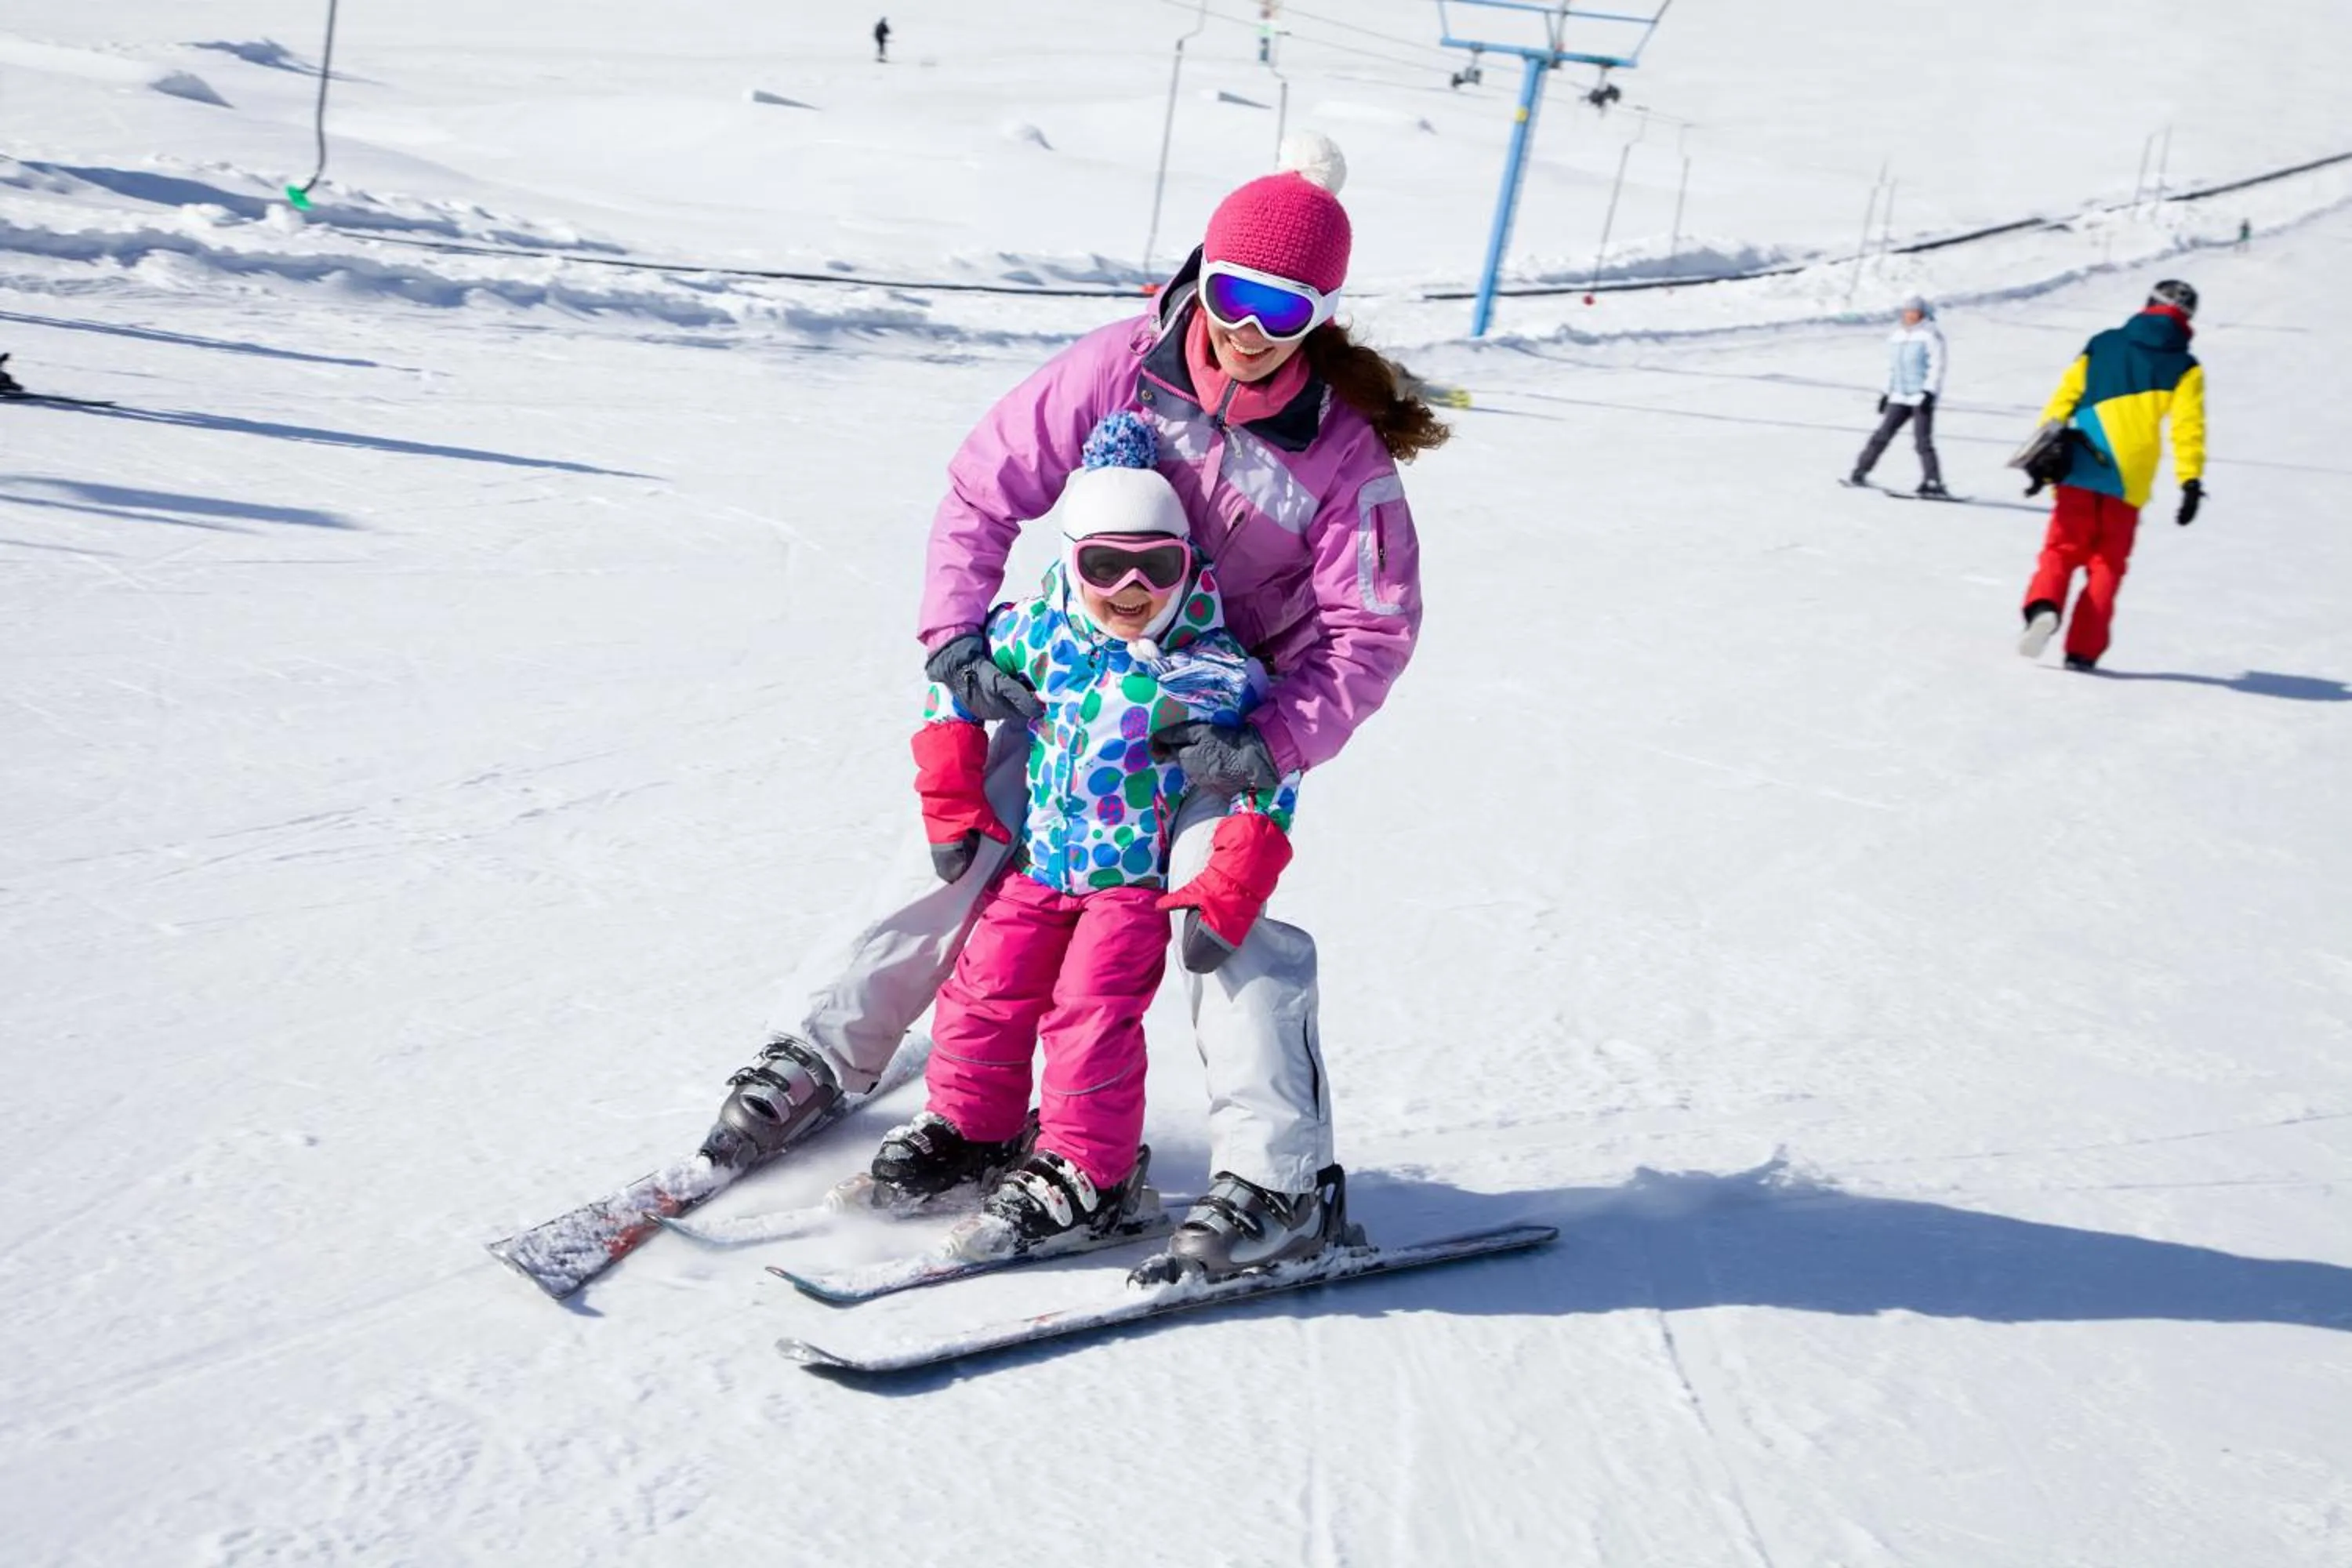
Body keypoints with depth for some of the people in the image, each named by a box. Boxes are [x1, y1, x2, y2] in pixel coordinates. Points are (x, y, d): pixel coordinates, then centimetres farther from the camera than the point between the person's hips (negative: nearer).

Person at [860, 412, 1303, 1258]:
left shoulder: (1215, 671, -17)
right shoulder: (1035, 633, -7)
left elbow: (1266, 790, -12)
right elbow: (954, 688, 9)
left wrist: (1222, 903, -17)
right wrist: (953, 812, 7)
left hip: (1139, 876, -4)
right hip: (1039, 858, 4)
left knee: (1092, 1012, -13)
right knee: (987, 990, 4)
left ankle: (1083, 1172, 3)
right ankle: (968, 1131, 26)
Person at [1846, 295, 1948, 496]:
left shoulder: (1930, 334, -6)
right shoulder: (1896, 336, 14)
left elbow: (1937, 366, -11)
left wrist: (1929, 392, -21)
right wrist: (1886, 392, 20)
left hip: (1923, 396, -6)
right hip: (1900, 397, 6)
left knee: (1923, 441, -12)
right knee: (1883, 434, 1)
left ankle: (1933, 483, -12)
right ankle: (1860, 472, 7)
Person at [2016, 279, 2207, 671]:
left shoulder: (2102, 345, 12)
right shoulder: (2184, 367, 6)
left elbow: (2063, 398, 7)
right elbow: (2188, 428, -4)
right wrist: (2191, 482, -3)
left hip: (2078, 472, 1)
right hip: (2128, 483, -1)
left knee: (2062, 551, 8)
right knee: (2106, 564, 10)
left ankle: (2043, 606, -23)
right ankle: (2082, 650, 1)